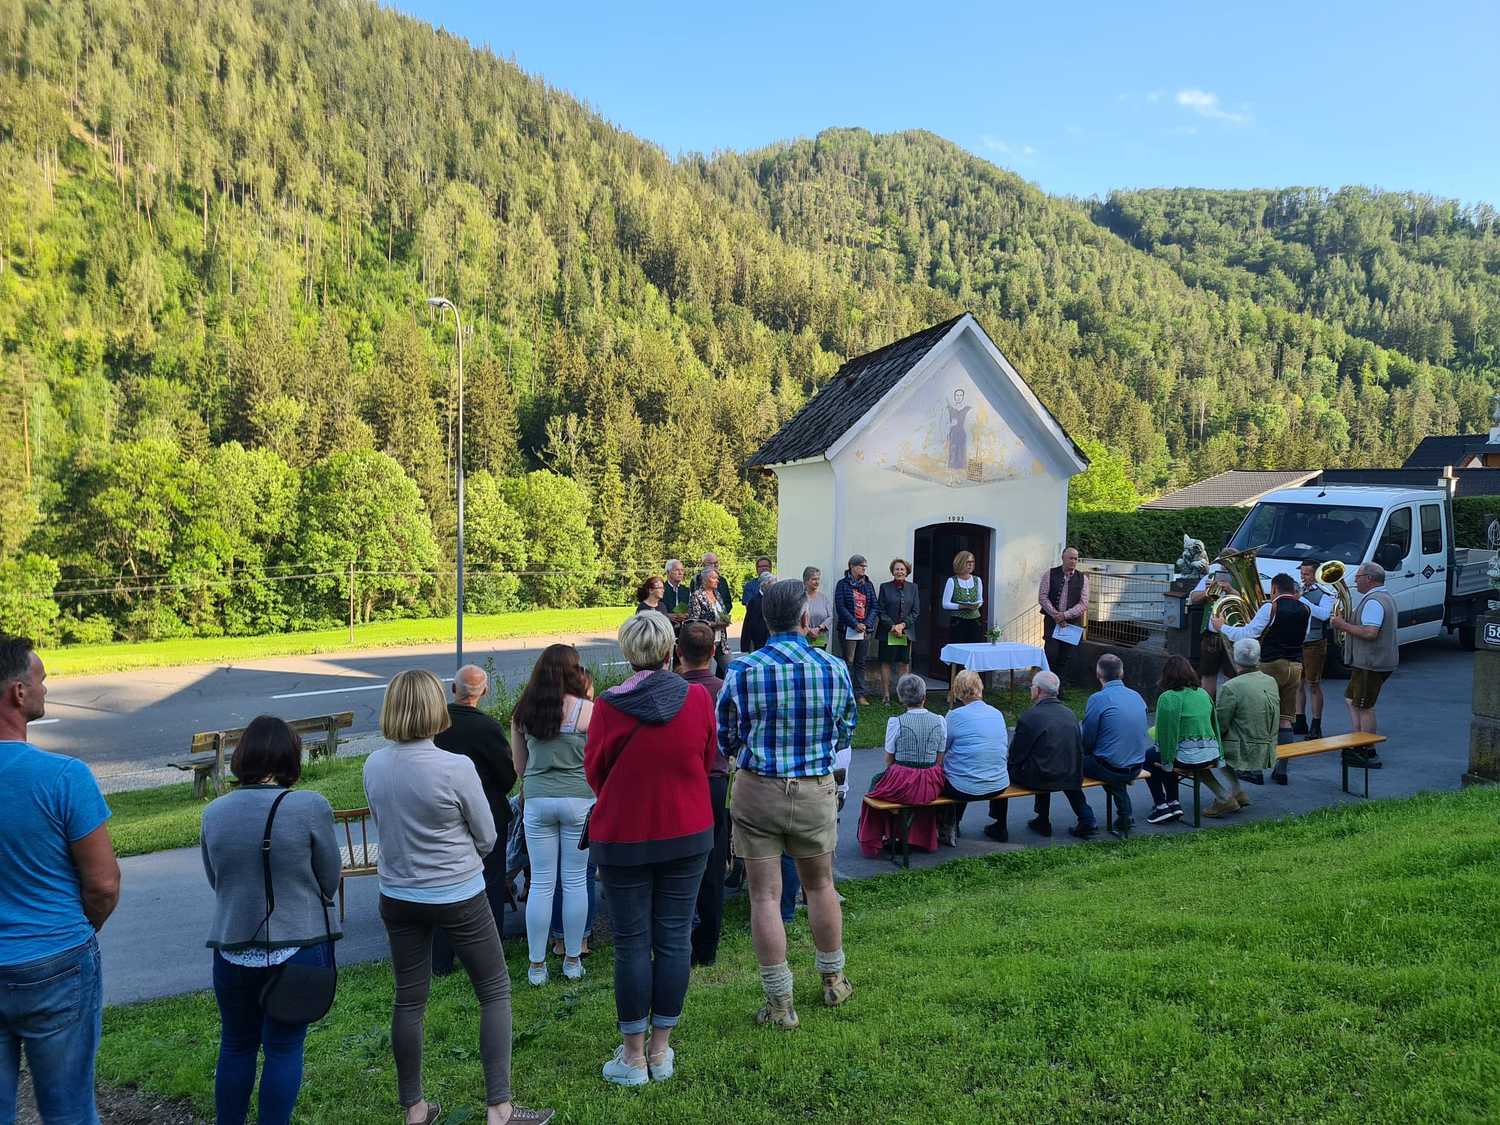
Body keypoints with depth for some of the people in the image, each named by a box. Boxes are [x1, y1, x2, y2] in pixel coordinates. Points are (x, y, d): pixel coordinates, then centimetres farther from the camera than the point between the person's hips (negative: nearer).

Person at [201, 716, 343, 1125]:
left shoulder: (214, 812, -3)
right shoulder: (311, 807, -15)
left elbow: (215, 882, 8)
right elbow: (330, 880, -3)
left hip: (232, 949, 3)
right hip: (298, 948, -3)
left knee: (236, 1045, 20)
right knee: (284, 1048, 9)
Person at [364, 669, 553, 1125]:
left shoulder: (373, 767, -7)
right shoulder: (457, 768, -22)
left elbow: (384, 827, 7)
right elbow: (486, 837, -10)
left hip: (398, 896, 5)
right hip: (458, 897, -5)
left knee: (408, 1000, 16)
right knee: (495, 992, 11)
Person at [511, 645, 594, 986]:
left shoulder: (523, 711, 2)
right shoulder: (586, 710, -8)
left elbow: (519, 767, 11)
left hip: (537, 801, 2)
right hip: (579, 800, -2)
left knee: (541, 883, 8)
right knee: (575, 882, 9)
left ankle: (537, 966, 14)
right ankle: (572, 960, 18)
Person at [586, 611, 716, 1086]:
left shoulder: (609, 707, -15)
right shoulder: (698, 698, -9)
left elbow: (595, 771, -1)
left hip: (624, 837, -2)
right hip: (688, 833, 2)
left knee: (632, 944, 8)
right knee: (674, 939, 11)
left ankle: (633, 1056, 17)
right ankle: (661, 1051, 21)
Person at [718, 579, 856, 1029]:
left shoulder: (741, 671, -10)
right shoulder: (834, 669, -7)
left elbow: (724, 742, -1)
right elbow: (844, 735, 7)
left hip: (757, 790, -2)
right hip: (816, 791, 2)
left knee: (765, 896, 6)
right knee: (820, 884, 20)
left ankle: (780, 1002, 13)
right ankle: (834, 980, 36)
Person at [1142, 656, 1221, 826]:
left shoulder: (1167, 698, -12)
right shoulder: (1203, 694, 9)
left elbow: (1165, 733, -12)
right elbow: (1214, 724, 13)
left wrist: (1166, 761, -1)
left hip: (1188, 758, -7)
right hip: (1211, 754, 7)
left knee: (1148, 758, 17)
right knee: (1170, 754, 31)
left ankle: (1161, 806, 14)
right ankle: (1174, 803, 28)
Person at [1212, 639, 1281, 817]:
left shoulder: (1231, 687, -20)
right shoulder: (1271, 682, 4)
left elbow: (1219, 726, -15)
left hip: (1244, 755, -8)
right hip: (1267, 753, 8)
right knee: (1221, 745, 29)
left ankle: (1224, 799, 2)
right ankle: (1237, 792, 23)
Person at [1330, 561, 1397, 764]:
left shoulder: (1373, 602, -20)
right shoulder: (1384, 598, 16)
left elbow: (1370, 633, -29)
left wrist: (1343, 625, -19)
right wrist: (1347, 625, 14)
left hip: (1372, 664, -11)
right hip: (1382, 661, 11)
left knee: (1364, 708, -3)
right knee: (1351, 699, 18)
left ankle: (1368, 755, 3)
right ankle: (1359, 746, 21)